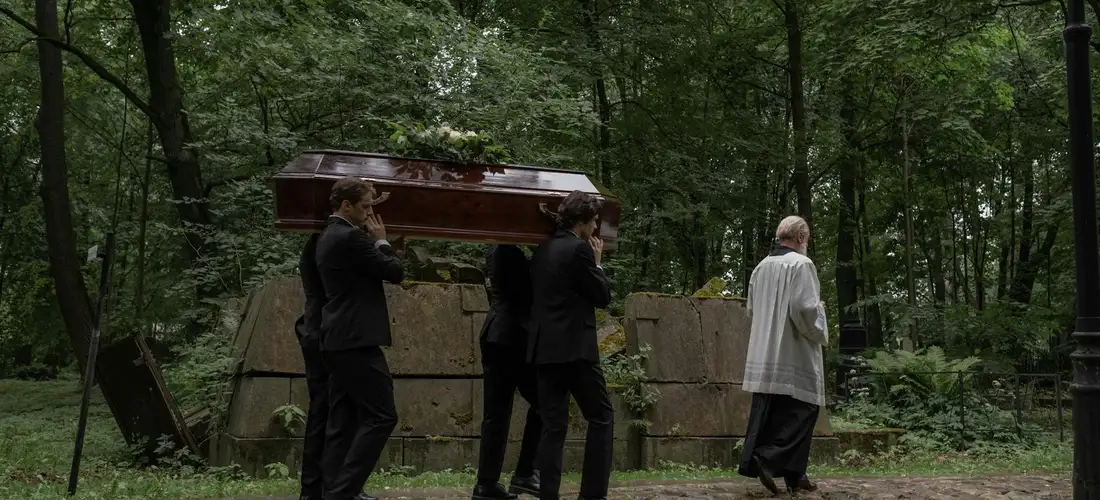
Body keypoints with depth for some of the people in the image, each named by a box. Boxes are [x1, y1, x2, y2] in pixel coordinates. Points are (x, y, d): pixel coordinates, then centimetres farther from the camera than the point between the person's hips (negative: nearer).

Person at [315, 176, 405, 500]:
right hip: (356, 340, -11)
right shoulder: (351, 237, -14)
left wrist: (372, 241, 14)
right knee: (381, 415, -9)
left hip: (339, 340, 11)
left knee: (344, 421, 10)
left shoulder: (329, 236, 17)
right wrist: (381, 240, 3)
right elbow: (395, 272, -10)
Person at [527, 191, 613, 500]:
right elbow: (603, 296, -5)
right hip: (575, 348, -7)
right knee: (602, 416, 4)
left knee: (553, 424, 7)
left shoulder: (542, 251, 14)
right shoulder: (580, 249, -9)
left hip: (545, 348, 7)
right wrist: (597, 262, 9)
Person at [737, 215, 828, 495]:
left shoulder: (761, 267, 12)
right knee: (800, 411, -2)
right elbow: (805, 307, -19)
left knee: (767, 413, 9)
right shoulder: (801, 264, -10)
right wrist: (819, 321, 1)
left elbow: (751, 309, 19)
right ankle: (768, 458, -14)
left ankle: (752, 459, 6)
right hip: (794, 354, -7)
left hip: (763, 354, 7)